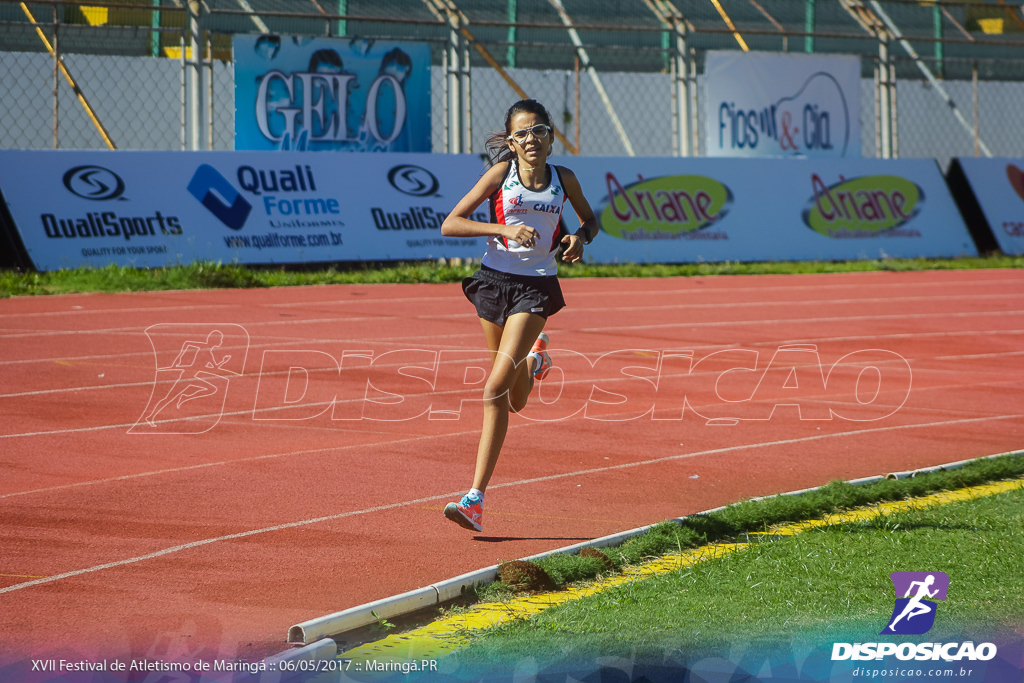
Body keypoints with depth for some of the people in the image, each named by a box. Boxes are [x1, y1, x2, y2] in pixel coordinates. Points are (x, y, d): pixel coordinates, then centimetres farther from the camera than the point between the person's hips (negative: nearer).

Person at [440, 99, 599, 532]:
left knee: (495, 387, -16)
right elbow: (449, 225, -9)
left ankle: (475, 498, -12)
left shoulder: (564, 179, 1)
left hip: (537, 285, -1)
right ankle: (533, 362, 54)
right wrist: (503, 228, -22)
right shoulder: (501, 173, -4)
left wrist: (580, 239, -3)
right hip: (494, 280, 1)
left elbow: (590, 219, 20)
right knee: (514, 401, 14)